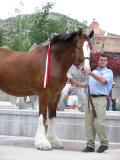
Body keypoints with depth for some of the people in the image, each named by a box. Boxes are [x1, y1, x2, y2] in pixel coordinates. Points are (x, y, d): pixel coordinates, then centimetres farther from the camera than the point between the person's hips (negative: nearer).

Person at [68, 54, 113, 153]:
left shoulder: (109, 72, 8)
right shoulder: (94, 72, 27)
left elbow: (102, 80, -13)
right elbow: (86, 84, 27)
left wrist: (91, 73, -19)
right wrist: (75, 82, 15)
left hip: (100, 99, -6)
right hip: (90, 98, 6)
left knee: (99, 122, -14)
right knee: (89, 123, 0)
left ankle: (104, 143, -1)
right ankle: (90, 145, 3)